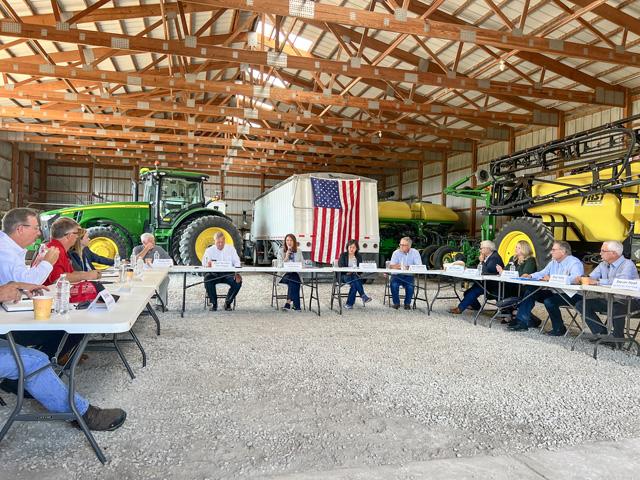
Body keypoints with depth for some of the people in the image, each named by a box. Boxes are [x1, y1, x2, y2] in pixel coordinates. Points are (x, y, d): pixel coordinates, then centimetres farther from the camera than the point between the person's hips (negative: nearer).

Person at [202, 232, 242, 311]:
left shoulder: (231, 249, 9)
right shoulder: (209, 250, 6)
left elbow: (237, 262, 1)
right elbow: (204, 262, -7)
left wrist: (237, 273, -19)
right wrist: (207, 263, -34)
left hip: (228, 273, 1)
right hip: (214, 274, 0)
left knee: (238, 281, -28)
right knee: (207, 279, -33)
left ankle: (228, 303, -6)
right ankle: (214, 303, -12)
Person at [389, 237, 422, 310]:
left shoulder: (415, 252, 0)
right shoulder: (396, 253, 2)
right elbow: (391, 266, -6)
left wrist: (409, 268, -26)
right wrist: (395, 266, -30)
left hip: (409, 276, 0)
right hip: (397, 275, 1)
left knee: (410, 286, -28)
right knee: (393, 285, -28)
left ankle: (407, 303, -1)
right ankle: (396, 303, -3)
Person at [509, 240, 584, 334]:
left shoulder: (574, 263, -15)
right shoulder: (553, 262, 14)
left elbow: (576, 279, -32)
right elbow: (542, 273, 19)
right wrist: (530, 276, -3)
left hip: (570, 295, -9)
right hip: (553, 292, 9)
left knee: (549, 301, -32)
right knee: (529, 292, -1)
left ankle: (559, 328, -9)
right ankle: (522, 322, 1)